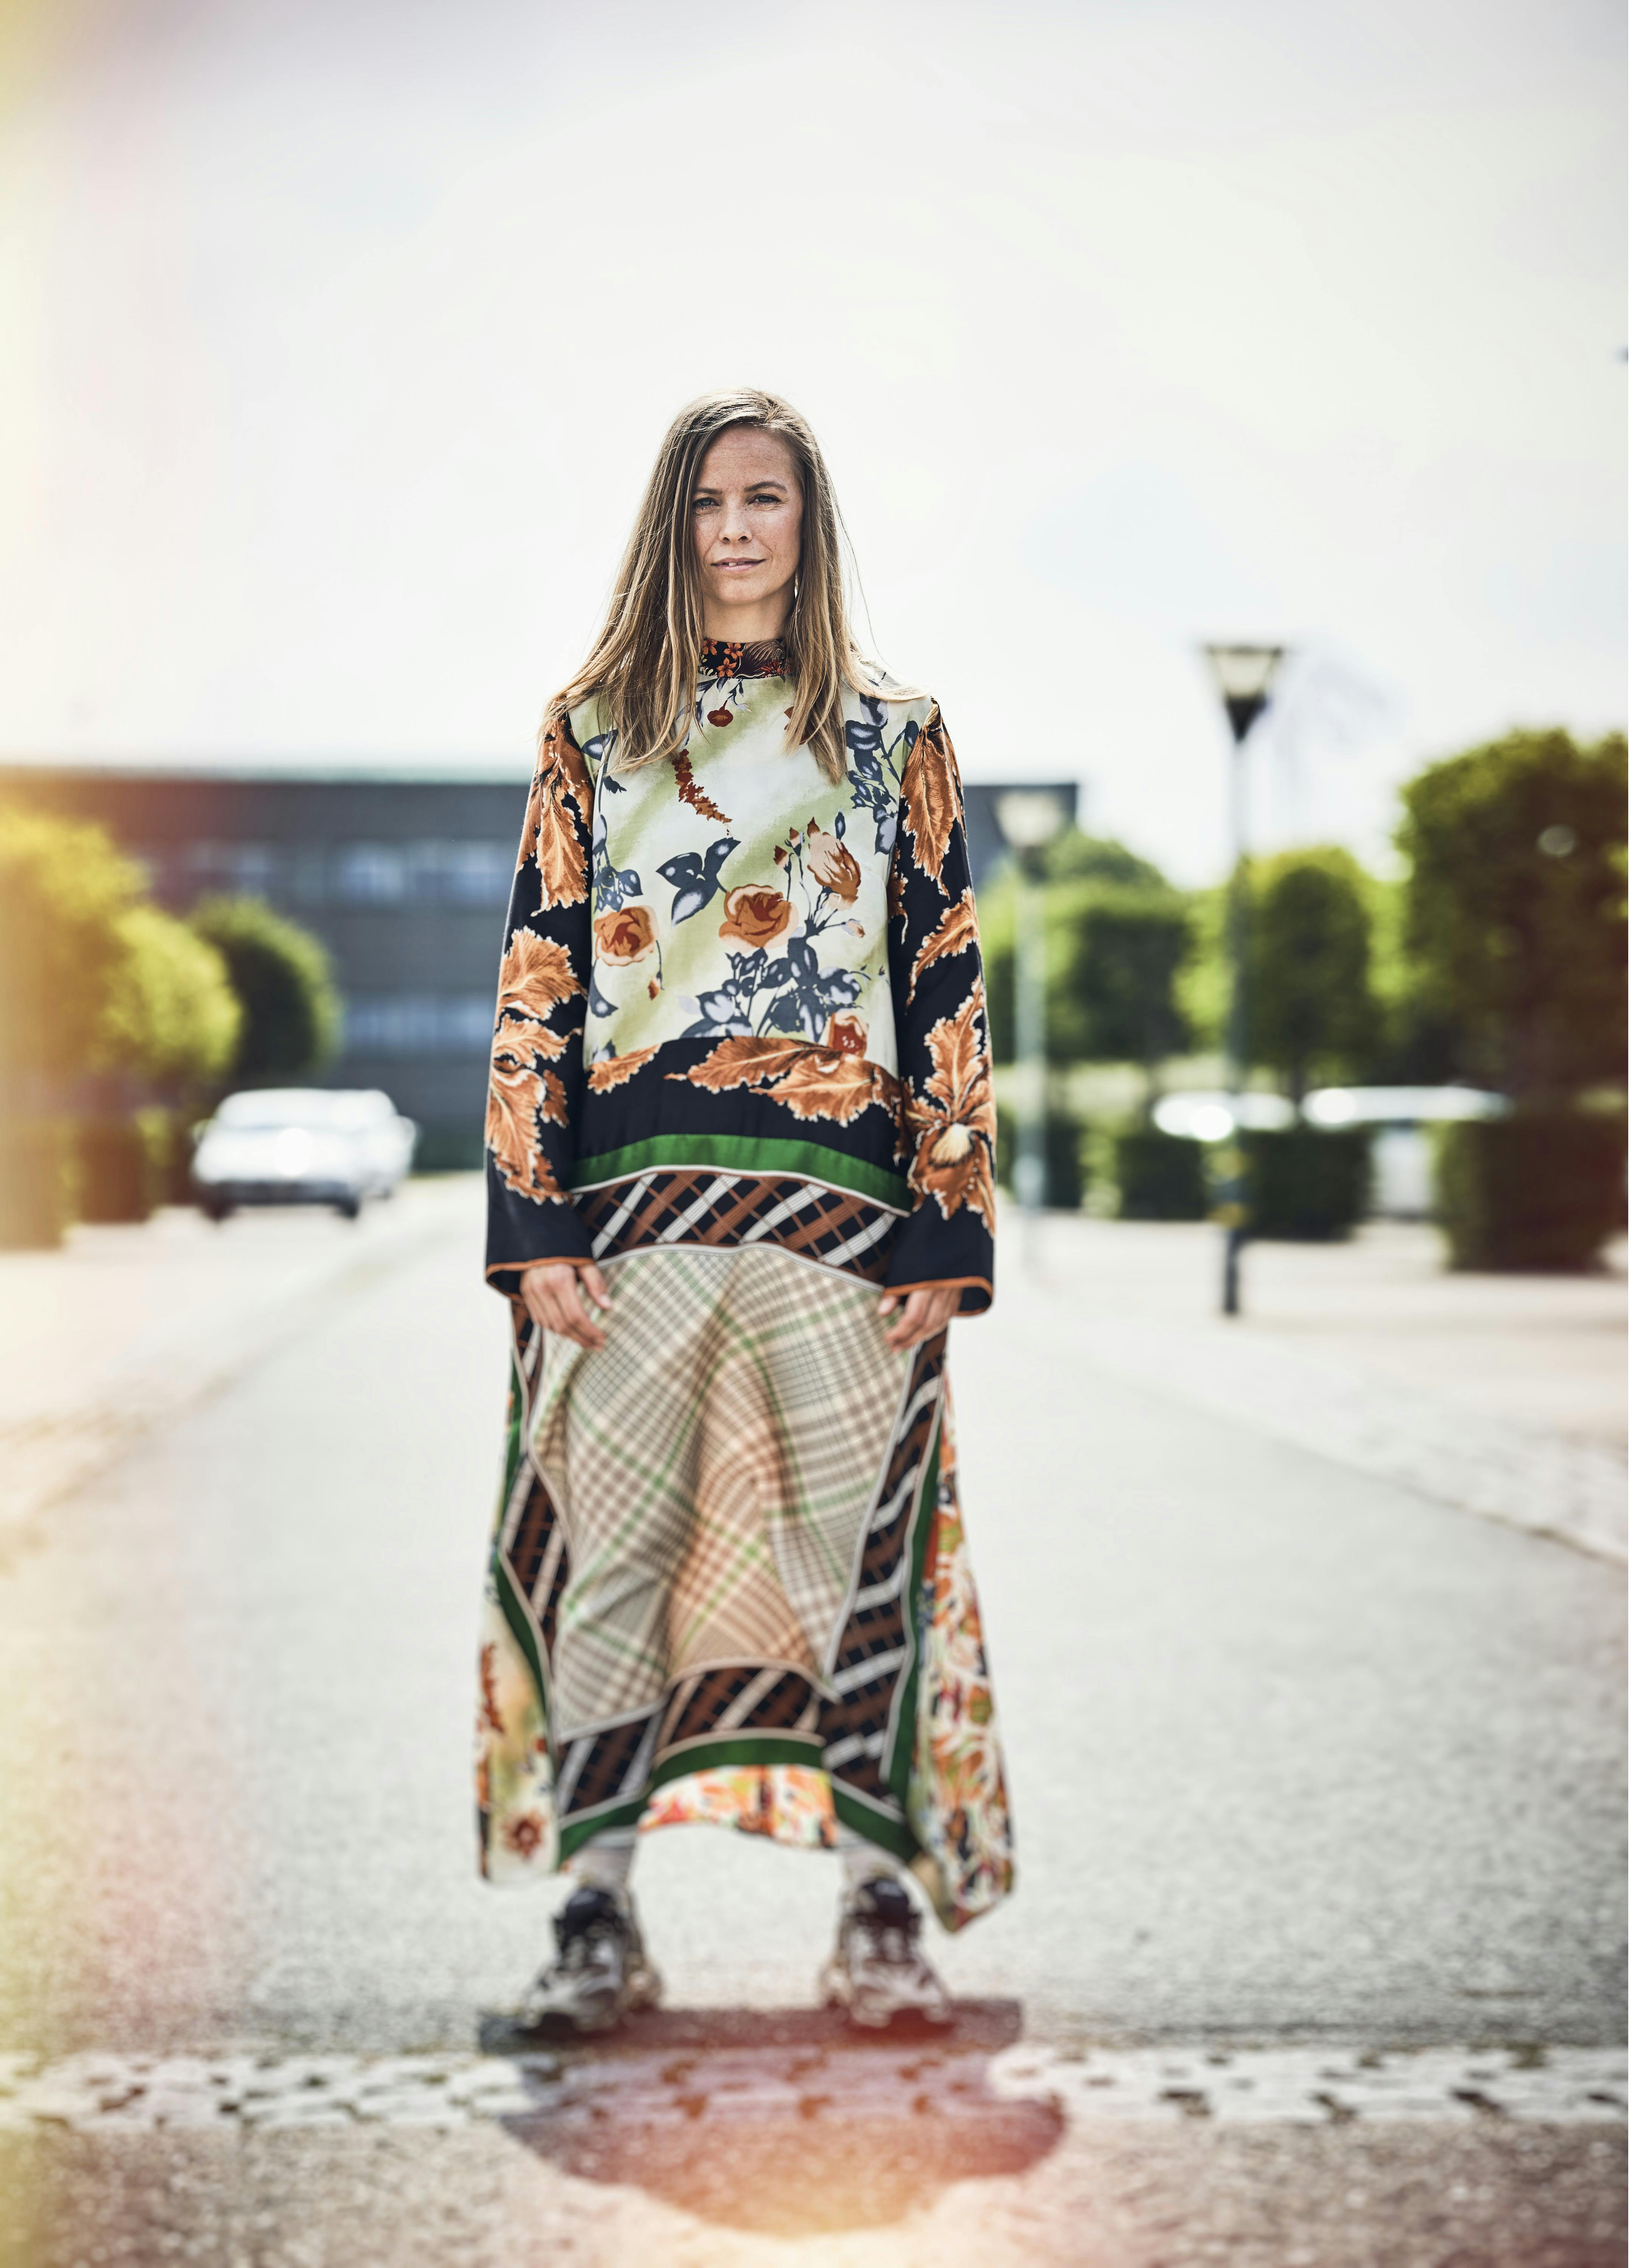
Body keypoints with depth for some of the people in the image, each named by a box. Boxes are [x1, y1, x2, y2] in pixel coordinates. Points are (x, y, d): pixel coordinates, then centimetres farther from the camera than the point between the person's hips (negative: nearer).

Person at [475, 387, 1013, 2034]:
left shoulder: (895, 739, 12)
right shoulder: (592, 733, 12)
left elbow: (949, 990, 8)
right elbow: (535, 985, 7)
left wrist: (947, 1229, -2)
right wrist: (533, 1222, -3)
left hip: (844, 1206, 0)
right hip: (636, 1206, 0)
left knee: (856, 1544, -1)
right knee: (614, 1550, 0)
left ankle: (882, 1915, 6)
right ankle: (597, 1917, 7)